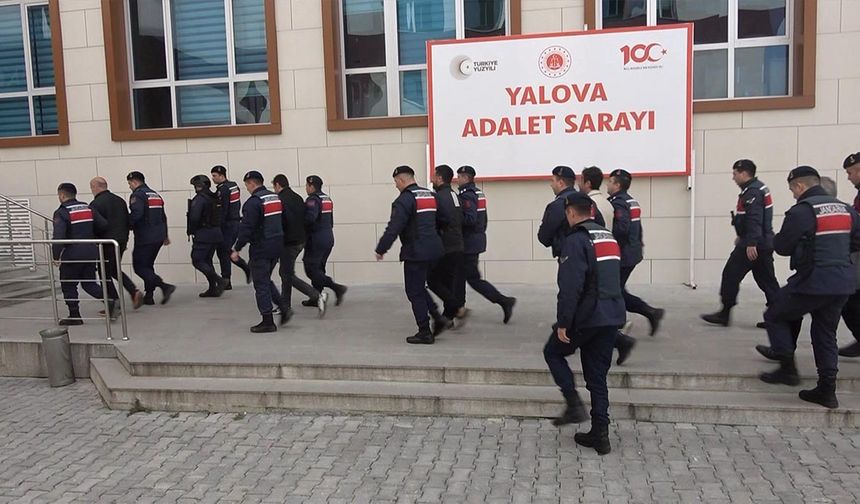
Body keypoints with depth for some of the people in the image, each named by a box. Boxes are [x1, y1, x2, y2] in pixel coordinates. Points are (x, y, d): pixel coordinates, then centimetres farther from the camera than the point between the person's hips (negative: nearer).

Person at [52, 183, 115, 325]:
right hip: (91, 252, 6)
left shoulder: (61, 213, -11)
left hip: (72, 254, -6)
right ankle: (109, 299, -7)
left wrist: (56, 256, -14)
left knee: (68, 285, 10)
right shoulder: (88, 208, 8)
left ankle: (74, 316, 13)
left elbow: (58, 236, -21)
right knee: (89, 283, 15)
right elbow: (104, 224, 6)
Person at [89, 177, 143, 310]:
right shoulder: (119, 200, 11)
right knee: (116, 270, 22)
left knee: (105, 273, 5)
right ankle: (134, 292, 6)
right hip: (121, 242, 8)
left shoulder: (95, 204, -13)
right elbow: (128, 222, 16)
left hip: (106, 243, -8)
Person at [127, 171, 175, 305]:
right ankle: (148, 296, 18)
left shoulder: (137, 195, -9)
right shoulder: (156, 195, 18)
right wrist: (165, 235, 29)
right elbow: (163, 216, 23)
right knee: (148, 265, 17)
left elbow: (136, 214, -25)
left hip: (145, 238, -9)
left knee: (139, 267, -3)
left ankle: (165, 286, -18)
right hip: (159, 237, 9)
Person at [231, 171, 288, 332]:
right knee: (266, 280, 21)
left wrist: (237, 249, -13)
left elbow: (246, 228, -19)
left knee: (261, 284, 1)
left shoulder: (253, 202, -15)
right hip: (277, 245, 8)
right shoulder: (276, 197, 11)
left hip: (261, 248, -8)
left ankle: (268, 322, 5)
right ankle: (283, 309, 14)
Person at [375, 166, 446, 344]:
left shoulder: (404, 199, -12)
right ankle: (438, 318, 12)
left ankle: (425, 333, 6)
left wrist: (381, 249, -9)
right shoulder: (430, 195, 14)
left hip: (416, 252, -8)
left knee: (415, 292, 2)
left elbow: (393, 228, -17)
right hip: (435, 249, 8)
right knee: (420, 287, 21)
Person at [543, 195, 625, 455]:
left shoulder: (575, 240, -13)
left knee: (553, 352, 16)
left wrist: (562, 323, -16)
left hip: (586, 317, -7)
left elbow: (570, 287, -20)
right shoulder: (609, 237, 15)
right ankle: (600, 434, 13)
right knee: (598, 376, 12)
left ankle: (574, 404, 3)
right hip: (612, 317, 7)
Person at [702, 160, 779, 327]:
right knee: (766, 279, 10)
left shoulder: (752, 191, -15)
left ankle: (724, 314, 4)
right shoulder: (758, 188, 18)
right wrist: (742, 236, 29)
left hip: (753, 245, -10)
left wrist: (750, 243, -29)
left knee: (731, 275, -2)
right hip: (764, 243, 10)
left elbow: (754, 219, -25)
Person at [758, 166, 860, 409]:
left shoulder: (801, 211, -13)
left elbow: (781, 247, -10)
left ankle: (787, 368, 9)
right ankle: (827, 390, 16)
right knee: (826, 333, 15)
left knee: (775, 317, 12)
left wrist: (776, 237, 11)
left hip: (812, 282, -7)